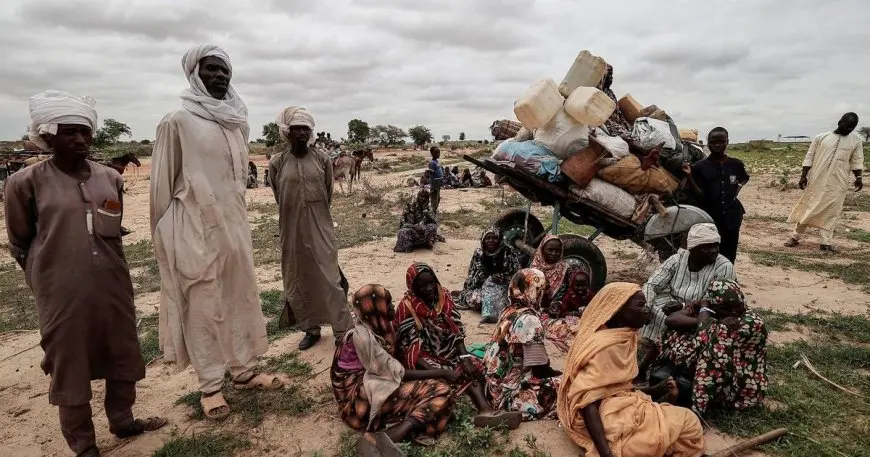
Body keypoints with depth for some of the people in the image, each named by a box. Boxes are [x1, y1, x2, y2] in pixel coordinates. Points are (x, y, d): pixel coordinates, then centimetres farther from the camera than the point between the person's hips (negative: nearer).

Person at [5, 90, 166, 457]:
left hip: (114, 288, 4)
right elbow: (19, 244, 4)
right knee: (70, 367, 9)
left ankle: (122, 420, 37)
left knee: (122, 356, 15)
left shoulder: (111, 178, 3)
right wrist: (52, 279, 10)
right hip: (63, 295, -4)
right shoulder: (26, 183, -8)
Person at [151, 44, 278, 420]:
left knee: (241, 296, 12)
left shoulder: (239, 123, 7)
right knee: (203, 304, 4)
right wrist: (165, 238, -3)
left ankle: (244, 371, 27)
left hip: (233, 224, 6)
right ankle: (210, 385, 18)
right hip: (195, 228, -6)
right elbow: (161, 184, -6)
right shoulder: (177, 122, -10)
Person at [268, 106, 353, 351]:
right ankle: (311, 328, 24)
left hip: (320, 229, -1)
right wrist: (295, 218, 12)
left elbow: (329, 194, 7)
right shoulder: (276, 163, -2)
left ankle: (344, 331, 6)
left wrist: (317, 215, 11)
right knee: (298, 281, 9)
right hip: (291, 231, 1)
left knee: (329, 278, -1)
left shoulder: (322, 159, -2)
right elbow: (279, 197, 7)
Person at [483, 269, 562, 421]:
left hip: (496, 386, 9)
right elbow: (540, 368, -16)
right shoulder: (529, 320, -18)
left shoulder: (509, 312, 7)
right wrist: (562, 375, 3)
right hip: (510, 392, -9)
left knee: (555, 376, 15)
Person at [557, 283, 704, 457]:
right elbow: (586, 401, -26)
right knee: (689, 424, -5)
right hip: (613, 420, -9)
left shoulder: (623, 338, 9)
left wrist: (654, 389, 6)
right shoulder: (605, 345, -20)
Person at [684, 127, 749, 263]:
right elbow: (700, 196, -10)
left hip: (732, 216, 3)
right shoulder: (700, 167, -6)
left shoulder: (735, 164, 3)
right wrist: (689, 176, -20)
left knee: (729, 257, 10)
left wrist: (737, 189, 7)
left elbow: (745, 179, 26)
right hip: (710, 217, -3)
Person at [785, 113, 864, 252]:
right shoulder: (821, 138, 1)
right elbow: (809, 157, 2)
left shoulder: (856, 140, 6)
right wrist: (803, 176, -5)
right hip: (816, 181, -1)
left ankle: (825, 242, 8)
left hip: (837, 184, 1)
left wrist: (858, 177, -7)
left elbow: (857, 160, 6)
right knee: (807, 209, 6)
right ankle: (795, 237, 16)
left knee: (830, 213, 2)